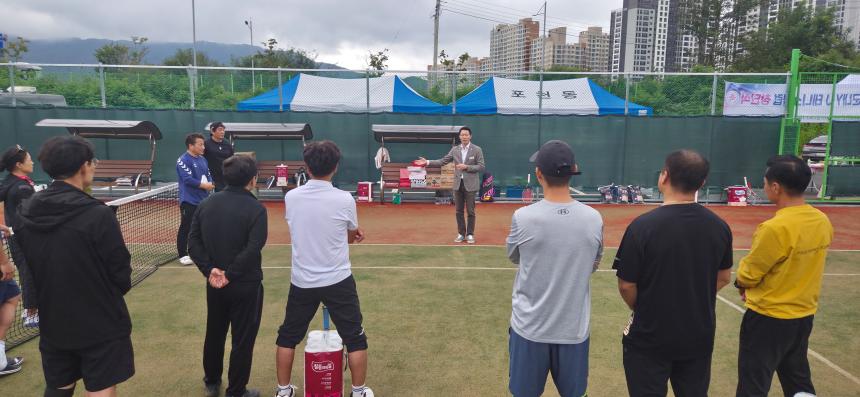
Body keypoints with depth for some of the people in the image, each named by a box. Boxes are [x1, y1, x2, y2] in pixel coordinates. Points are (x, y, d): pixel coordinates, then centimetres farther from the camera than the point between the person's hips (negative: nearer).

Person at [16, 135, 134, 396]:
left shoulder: (25, 212, -4)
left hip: (52, 323, 6)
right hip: (100, 325, -6)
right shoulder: (98, 214, -22)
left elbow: (28, 266, 9)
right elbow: (120, 273, -15)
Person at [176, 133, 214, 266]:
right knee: (186, 228, -1)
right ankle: (183, 255, 8)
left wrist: (210, 184, -7)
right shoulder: (183, 160, -13)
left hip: (203, 200, 8)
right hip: (189, 201, -8)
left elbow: (208, 175, 14)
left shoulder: (202, 159, 13)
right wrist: (204, 185, -18)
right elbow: (188, 179, -21)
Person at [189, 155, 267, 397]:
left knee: (214, 334, 23)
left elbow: (193, 243, -1)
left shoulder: (206, 204, 2)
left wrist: (210, 269, -7)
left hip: (214, 284, 6)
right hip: (246, 285, -6)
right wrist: (230, 274, -17)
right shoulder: (255, 209, -16)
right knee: (242, 340, 8)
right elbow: (253, 249, -24)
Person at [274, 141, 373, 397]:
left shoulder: (291, 197, -5)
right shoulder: (344, 199, -15)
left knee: (287, 336, 22)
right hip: (338, 280, -3)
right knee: (355, 338, 14)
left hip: (301, 281, 3)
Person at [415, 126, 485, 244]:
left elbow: (481, 167, -6)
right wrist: (427, 162, -2)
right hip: (458, 184, 4)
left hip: (470, 185, -3)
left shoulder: (477, 150, -3)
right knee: (459, 211, 8)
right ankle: (461, 234, 19)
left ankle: (470, 234, 13)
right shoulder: (455, 149, 8)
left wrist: (466, 167, -17)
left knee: (470, 211, 2)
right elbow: (443, 161, 7)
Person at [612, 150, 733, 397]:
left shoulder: (642, 226, -22)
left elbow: (626, 286, -14)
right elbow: (723, 278, 7)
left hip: (649, 338, -4)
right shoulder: (719, 226, -6)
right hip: (699, 336, 4)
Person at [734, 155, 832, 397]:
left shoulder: (775, 228, -26)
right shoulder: (823, 221, -3)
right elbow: (801, 267, 8)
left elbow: (748, 273, -15)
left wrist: (742, 284, 6)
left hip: (769, 319, -7)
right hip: (805, 316, 7)